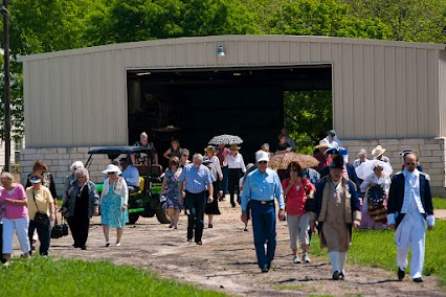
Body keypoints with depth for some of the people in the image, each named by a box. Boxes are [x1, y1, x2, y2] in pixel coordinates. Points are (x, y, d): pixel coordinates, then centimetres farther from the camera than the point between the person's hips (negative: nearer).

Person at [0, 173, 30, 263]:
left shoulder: (19, 188, -10)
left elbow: (25, 202, -15)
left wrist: (12, 201, -24)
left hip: (21, 217, -4)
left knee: (23, 236, 9)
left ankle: (26, 254, 29)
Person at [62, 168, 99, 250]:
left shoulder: (91, 185, 4)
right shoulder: (73, 185, 6)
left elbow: (95, 197, 2)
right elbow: (67, 196, 11)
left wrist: (95, 206, -8)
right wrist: (64, 207, 9)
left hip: (85, 211, -1)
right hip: (74, 211, 1)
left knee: (84, 228, -2)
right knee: (74, 227, 1)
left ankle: (82, 243, 6)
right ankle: (77, 242, 18)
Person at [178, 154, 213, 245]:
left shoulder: (205, 170, 2)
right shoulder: (187, 168, 3)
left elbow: (209, 183, 0)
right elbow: (181, 181, 10)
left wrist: (210, 195, -11)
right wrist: (182, 191, -4)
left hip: (200, 195, 1)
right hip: (189, 195, -1)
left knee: (200, 218, 4)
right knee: (191, 214, -17)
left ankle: (198, 238, 13)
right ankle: (190, 235, 0)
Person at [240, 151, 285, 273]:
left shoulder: (273, 175, 6)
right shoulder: (251, 177, 4)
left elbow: (279, 192, 7)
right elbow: (245, 195, 7)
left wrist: (282, 208, -2)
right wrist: (244, 211, 4)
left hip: (270, 206, 1)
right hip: (256, 206, -1)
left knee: (271, 236, 1)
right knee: (259, 238, -2)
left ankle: (269, 261, 18)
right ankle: (262, 264, 0)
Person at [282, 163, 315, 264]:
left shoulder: (305, 182, 2)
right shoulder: (286, 182, 0)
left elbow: (312, 188, 20)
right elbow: (283, 195, -13)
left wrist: (310, 195, 1)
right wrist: (290, 185, -15)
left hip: (304, 211, 0)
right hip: (292, 213, 1)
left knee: (304, 231, -11)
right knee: (293, 234, 8)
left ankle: (305, 254, -3)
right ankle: (295, 255, 18)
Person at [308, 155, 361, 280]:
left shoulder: (349, 185, 4)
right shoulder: (322, 185, 1)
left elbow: (356, 203, 4)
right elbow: (315, 203, 6)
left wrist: (356, 218, -7)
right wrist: (313, 219, 4)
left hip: (344, 222, 2)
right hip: (327, 221, -2)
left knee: (343, 246, 12)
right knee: (333, 245, -15)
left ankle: (341, 269, 28)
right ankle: (335, 270, -21)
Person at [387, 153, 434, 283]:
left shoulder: (423, 178, 5)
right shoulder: (397, 178, 1)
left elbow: (428, 199, 9)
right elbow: (391, 200, 3)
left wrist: (430, 219, 8)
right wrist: (391, 219, -1)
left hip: (419, 217, 1)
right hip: (403, 217, -1)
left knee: (418, 247, -3)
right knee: (402, 246, 6)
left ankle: (416, 274, 1)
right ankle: (401, 267, 34)